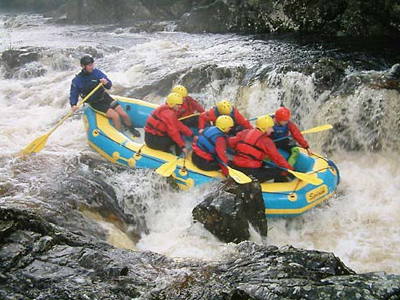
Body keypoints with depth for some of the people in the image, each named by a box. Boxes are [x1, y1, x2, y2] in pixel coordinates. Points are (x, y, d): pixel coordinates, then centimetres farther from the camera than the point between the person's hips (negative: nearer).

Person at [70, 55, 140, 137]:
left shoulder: (96, 72, -6)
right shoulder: (77, 81, -14)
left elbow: (109, 86, -5)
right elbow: (73, 95, -8)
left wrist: (106, 83, -29)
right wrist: (73, 105, -28)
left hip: (105, 97, 4)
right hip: (95, 104, -4)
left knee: (124, 115, -4)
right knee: (115, 116, -22)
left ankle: (131, 129, 25)